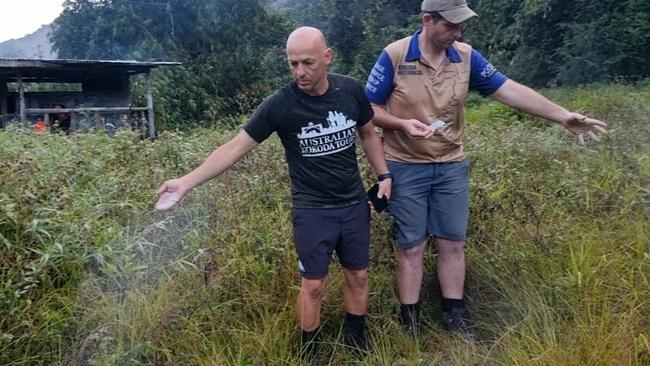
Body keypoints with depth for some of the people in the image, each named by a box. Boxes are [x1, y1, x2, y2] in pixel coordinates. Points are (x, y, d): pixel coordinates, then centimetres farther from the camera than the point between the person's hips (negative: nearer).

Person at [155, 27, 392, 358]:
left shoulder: (351, 90, -9)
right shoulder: (279, 105, -18)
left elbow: (368, 133, 9)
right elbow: (235, 147, -17)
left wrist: (384, 175, 3)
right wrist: (188, 181, -24)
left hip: (354, 204, 4)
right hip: (312, 211, -3)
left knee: (357, 276, 16)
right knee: (313, 285, 7)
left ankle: (357, 341, 39)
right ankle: (309, 352, 30)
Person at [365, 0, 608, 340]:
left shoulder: (466, 57, -1)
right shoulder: (394, 56, -12)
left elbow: (510, 90, -4)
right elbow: (369, 109, -7)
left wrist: (563, 116, -10)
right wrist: (403, 124, -24)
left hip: (451, 167, 4)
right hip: (406, 168, -4)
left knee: (453, 243, 10)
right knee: (411, 247, 5)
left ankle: (454, 316, 27)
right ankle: (410, 323, 20)